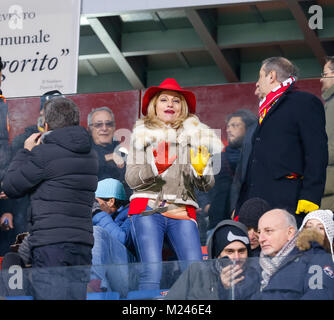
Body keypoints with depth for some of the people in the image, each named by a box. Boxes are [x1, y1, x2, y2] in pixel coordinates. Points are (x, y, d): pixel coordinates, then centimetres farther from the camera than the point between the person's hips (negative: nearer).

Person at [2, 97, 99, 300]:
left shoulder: (45, 153, -7)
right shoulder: (89, 155, 15)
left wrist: (26, 152, 15)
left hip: (50, 245, -7)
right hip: (83, 243, 7)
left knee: (49, 296, -9)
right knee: (77, 296, 7)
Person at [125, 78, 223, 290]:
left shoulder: (196, 135, 20)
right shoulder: (142, 134, 16)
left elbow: (207, 185, 16)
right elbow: (131, 178, 8)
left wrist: (201, 172, -6)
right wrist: (155, 168, -10)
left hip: (183, 210, 2)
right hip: (147, 209, -2)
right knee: (152, 271, -17)